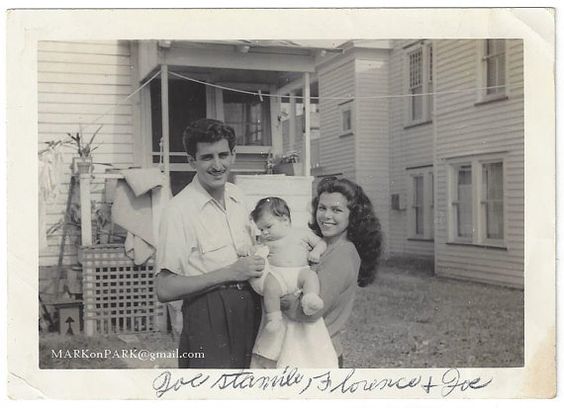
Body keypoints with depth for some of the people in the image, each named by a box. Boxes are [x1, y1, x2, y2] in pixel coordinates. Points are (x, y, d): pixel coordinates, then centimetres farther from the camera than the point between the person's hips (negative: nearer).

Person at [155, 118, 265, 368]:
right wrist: (229, 273, -19)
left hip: (248, 308, 7)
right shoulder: (179, 210, -15)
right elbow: (165, 289, -18)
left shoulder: (236, 196, 7)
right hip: (208, 317, -7)